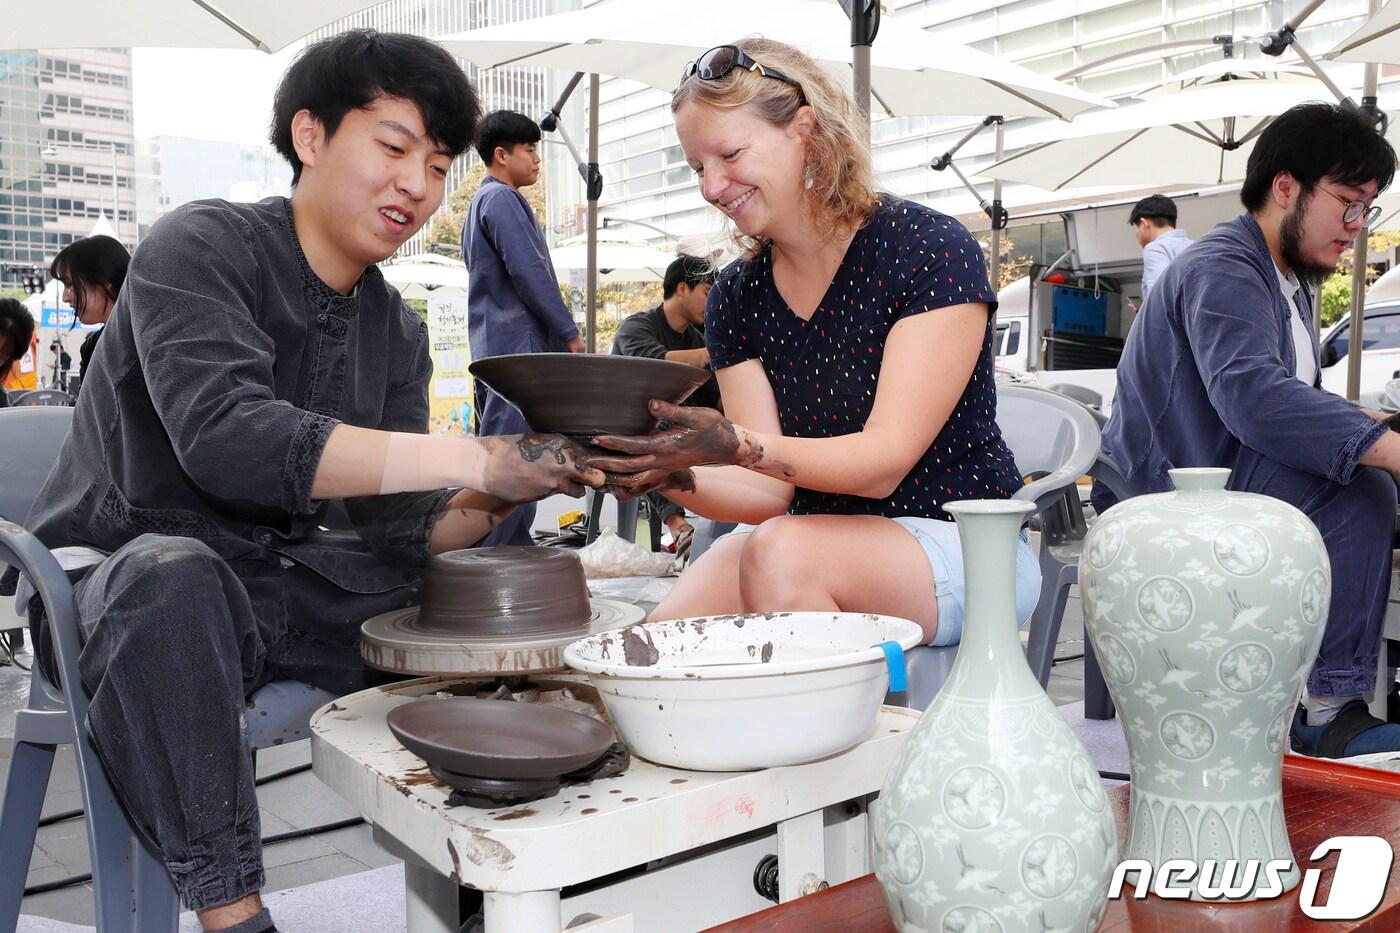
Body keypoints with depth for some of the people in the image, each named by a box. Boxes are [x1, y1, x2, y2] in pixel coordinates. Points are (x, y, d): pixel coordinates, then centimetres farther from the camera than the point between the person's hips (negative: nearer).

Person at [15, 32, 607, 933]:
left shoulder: (398, 331, 6)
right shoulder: (203, 245, -13)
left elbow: (401, 527, 0)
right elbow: (225, 437, -33)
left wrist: (504, 491, -21)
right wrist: (480, 458, -36)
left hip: (280, 584, 6)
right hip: (130, 577, -6)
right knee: (175, 577, -39)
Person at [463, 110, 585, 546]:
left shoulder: (479, 202, 24)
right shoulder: (503, 199, -8)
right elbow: (530, 271, -17)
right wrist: (569, 333, -12)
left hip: (492, 346, 11)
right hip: (518, 345, -11)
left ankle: (516, 547, 17)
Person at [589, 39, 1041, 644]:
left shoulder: (932, 250, -14)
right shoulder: (735, 298, 3)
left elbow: (883, 463, -20)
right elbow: (770, 489, -5)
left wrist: (737, 447, -36)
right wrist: (677, 477, -26)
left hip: (961, 546, -3)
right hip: (820, 536, 4)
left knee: (783, 551, -33)